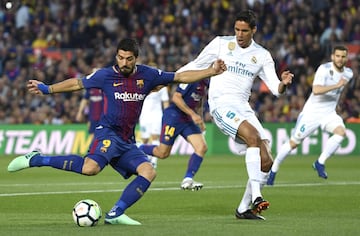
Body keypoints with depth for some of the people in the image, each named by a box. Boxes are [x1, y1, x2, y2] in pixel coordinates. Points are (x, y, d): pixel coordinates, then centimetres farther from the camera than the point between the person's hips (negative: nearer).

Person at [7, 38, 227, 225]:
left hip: (127, 141, 5)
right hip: (108, 133, -5)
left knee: (149, 172, -16)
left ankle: (115, 214, -13)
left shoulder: (148, 75, 5)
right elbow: (77, 83, 11)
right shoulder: (106, 75, -2)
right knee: (91, 168, -32)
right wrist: (47, 89, 7)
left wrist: (211, 71, 5)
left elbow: (181, 77, 10)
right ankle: (36, 160, -21)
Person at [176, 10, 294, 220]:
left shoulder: (262, 55, 11)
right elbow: (196, 66, 13)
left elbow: (275, 88, 6)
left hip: (243, 107, 5)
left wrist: (284, 84, -17)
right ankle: (256, 197, -37)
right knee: (253, 136, -32)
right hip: (221, 104, -5)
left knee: (266, 161, -8)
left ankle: (244, 208, 6)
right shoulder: (221, 43, 5)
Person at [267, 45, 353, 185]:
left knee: (341, 132, -26)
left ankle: (320, 163, -15)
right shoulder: (324, 69, -18)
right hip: (312, 112, -5)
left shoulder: (348, 73, 3)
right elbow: (316, 90, -32)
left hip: (329, 113, 5)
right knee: (294, 142, 1)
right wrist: (337, 85, -34)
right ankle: (273, 170, 19)